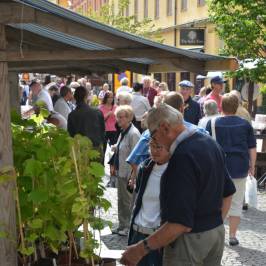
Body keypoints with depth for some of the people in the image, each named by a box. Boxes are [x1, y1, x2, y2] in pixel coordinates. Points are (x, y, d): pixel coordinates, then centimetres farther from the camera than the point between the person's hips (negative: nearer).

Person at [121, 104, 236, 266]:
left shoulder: (183, 157, -25)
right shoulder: (211, 143, 3)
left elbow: (181, 223, -30)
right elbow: (228, 193, 13)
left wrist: (142, 249, -25)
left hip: (190, 239, -8)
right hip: (218, 232, 8)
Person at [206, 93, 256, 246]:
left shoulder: (213, 123, -1)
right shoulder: (245, 124, 2)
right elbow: (252, 148, 4)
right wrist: (252, 166, 13)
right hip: (240, 168, 0)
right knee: (236, 203, 8)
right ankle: (233, 236, 11)